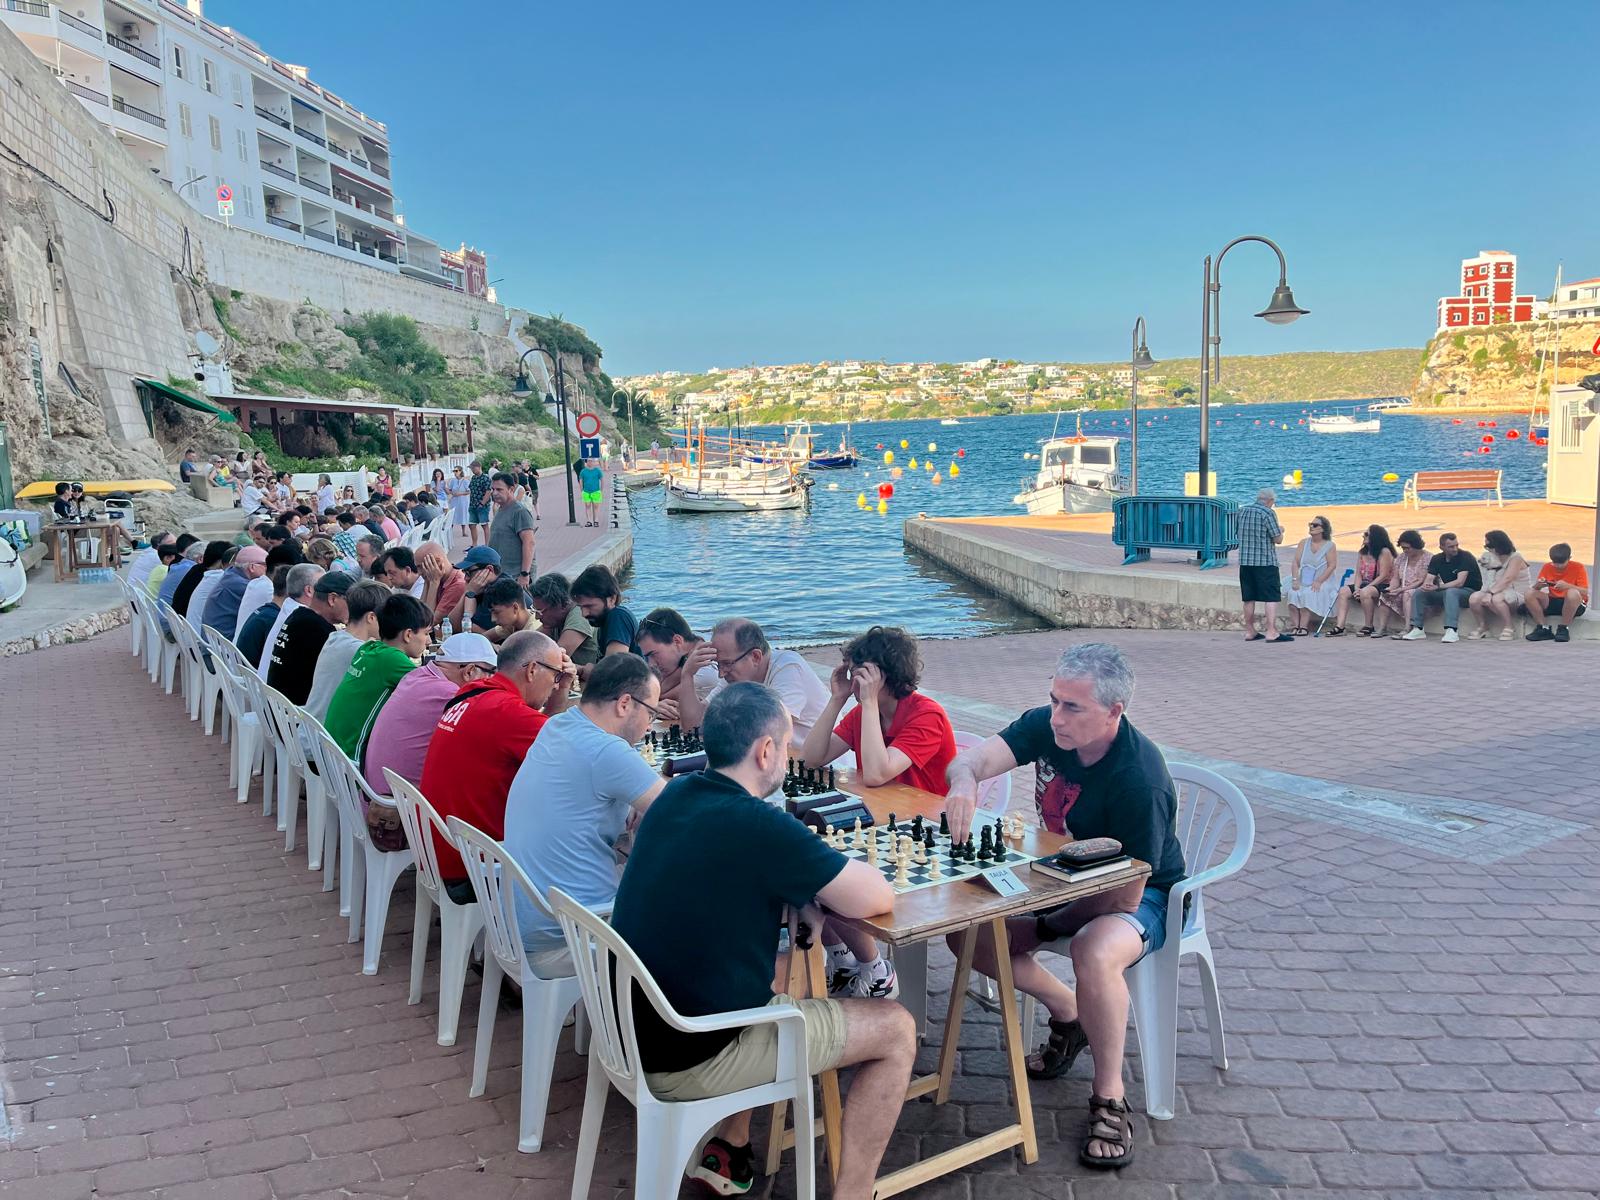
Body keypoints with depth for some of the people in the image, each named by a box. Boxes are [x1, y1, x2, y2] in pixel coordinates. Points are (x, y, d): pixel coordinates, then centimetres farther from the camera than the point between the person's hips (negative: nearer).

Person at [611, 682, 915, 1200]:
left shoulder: (674, 796, 2)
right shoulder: (760, 825, -23)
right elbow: (877, 899, -16)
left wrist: (810, 874, 4)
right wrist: (836, 870, 5)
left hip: (632, 1031, 8)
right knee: (896, 1030, 4)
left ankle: (728, 1150, 32)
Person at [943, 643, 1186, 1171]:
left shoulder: (1139, 780, -33)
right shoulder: (1045, 725, -14)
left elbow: (1124, 896, -30)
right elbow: (972, 757, -24)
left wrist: (1045, 926, -18)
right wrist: (964, 781, -49)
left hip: (1145, 894, -7)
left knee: (1095, 953, -38)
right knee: (968, 933, -8)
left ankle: (1109, 1099, -14)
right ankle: (1067, 1012, 16)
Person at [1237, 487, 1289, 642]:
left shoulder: (1243, 511, 10)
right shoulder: (1268, 513, -10)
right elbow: (1277, 539, -9)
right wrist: (1280, 530, 13)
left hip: (1245, 561, 6)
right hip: (1266, 562, -6)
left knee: (1249, 599, 11)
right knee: (1272, 597, -4)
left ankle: (1249, 632, 15)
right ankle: (1271, 632, -9)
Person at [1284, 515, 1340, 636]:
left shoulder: (1330, 546, 3)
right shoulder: (1303, 543, 14)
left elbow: (1332, 566, -7)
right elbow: (1296, 563, 6)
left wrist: (1318, 582, -18)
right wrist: (1295, 580, -9)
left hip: (1323, 582, -3)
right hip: (1303, 582, 3)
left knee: (1308, 594, -33)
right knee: (1293, 593, -28)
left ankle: (1304, 626, -32)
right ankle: (1296, 626, -30)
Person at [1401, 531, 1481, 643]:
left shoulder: (1465, 557, -16)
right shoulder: (1437, 559, 3)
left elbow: (1459, 582, -25)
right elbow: (1429, 579, -4)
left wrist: (1437, 587, -34)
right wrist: (1426, 586, -30)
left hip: (1469, 591, -6)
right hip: (1446, 592, 6)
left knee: (1450, 592, -38)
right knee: (1418, 593, -11)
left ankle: (1451, 631, -46)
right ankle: (1417, 629, -14)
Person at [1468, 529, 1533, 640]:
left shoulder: (1515, 558, -10)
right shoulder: (1494, 558, 12)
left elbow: (1506, 580, -25)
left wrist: (1490, 593, -35)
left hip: (1519, 595, -7)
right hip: (1499, 592, 7)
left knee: (1496, 599, -37)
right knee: (1474, 598, -18)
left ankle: (1509, 629, -20)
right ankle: (1483, 628, 0)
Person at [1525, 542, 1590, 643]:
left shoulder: (1578, 567, -7)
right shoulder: (1547, 567, 1)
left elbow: (1585, 592, -15)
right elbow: (1535, 589, 0)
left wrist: (1567, 586, -33)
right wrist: (1538, 585, -25)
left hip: (1574, 604, -3)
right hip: (1552, 603, 3)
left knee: (1573, 593, -38)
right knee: (1529, 593, -22)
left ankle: (1564, 628, -22)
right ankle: (1543, 628, -16)